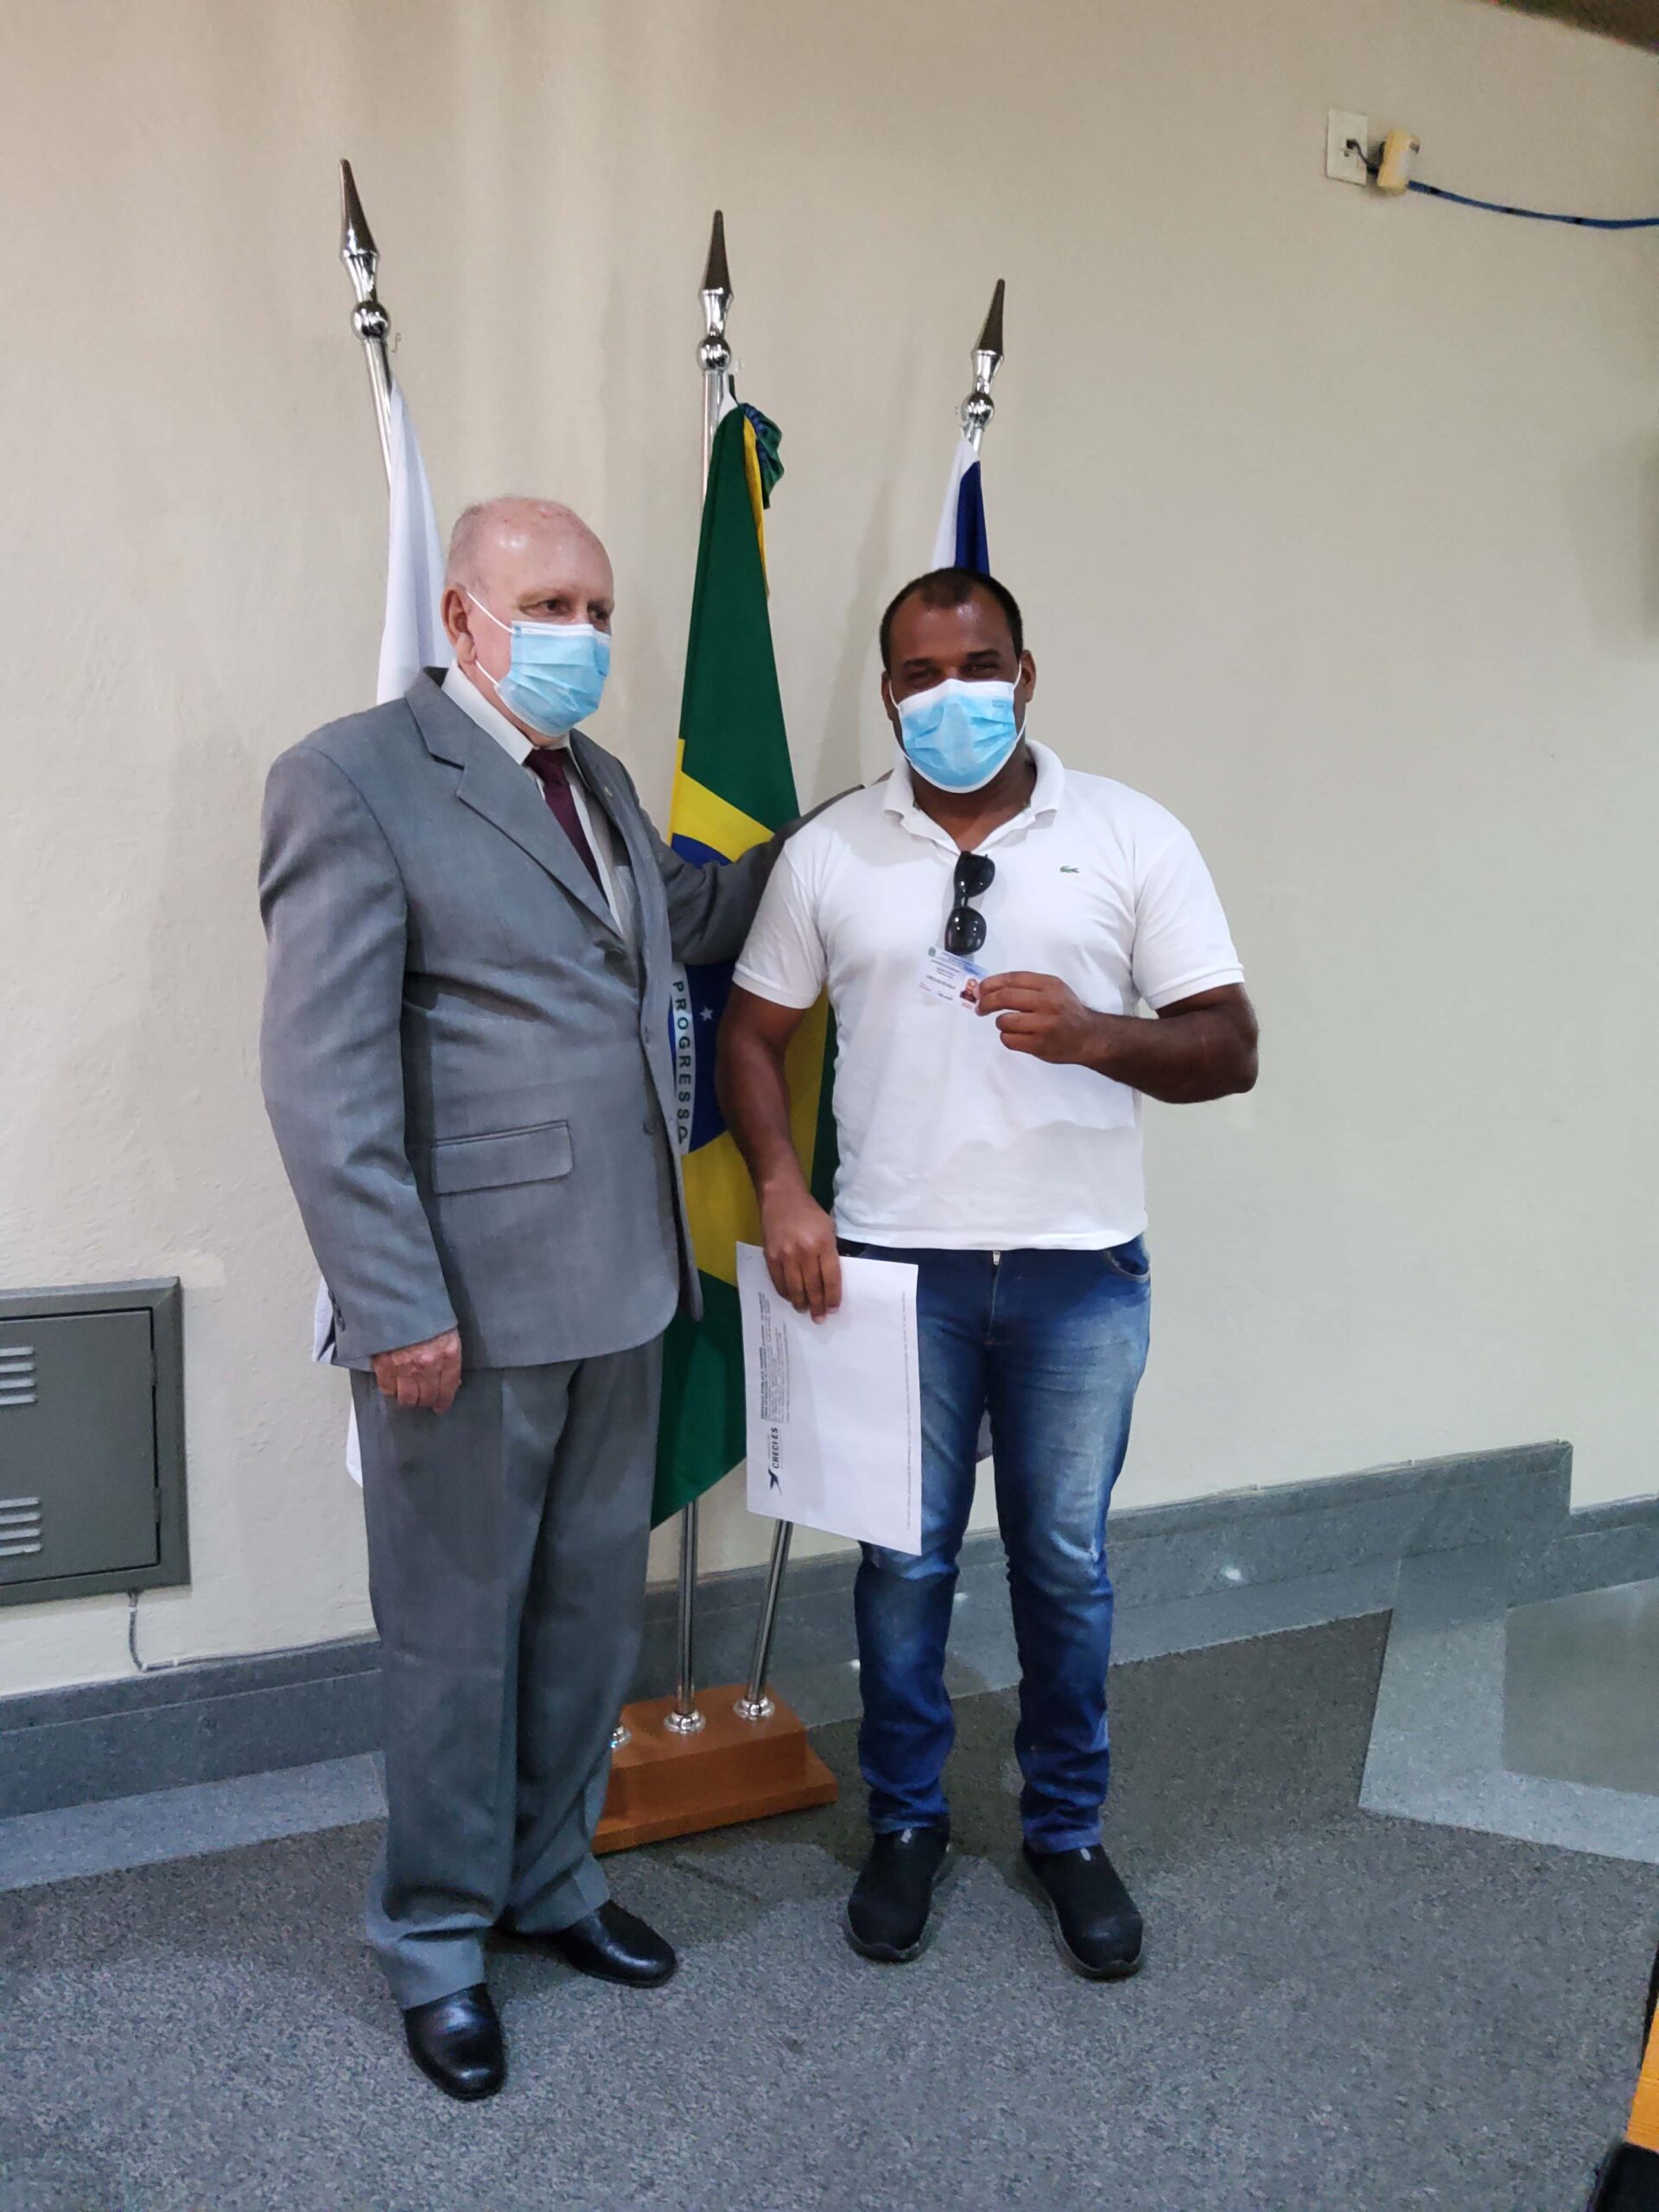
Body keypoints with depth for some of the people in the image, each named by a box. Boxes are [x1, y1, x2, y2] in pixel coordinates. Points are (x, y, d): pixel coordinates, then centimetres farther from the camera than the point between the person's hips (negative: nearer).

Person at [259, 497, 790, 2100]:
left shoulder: (598, 782, 14)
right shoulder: (353, 780, -10)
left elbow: (683, 922, 29)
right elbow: (321, 1072, -16)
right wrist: (395, 1306, -19)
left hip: (616, 1284, 8)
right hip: (465, 1301, -7)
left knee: (591, 1607, 18)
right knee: (457, 1632, 8)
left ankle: (549, 1879, 39)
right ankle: (436, 1940, 29)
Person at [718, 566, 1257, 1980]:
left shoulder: (1134, 838, -1)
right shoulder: (831, 854, 3)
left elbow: (1229, 1050, -4)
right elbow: (753, 1034, 9)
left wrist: (1095, 1035, -24)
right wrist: (783, 1191, -7)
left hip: (1081, 1269, 0)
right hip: (898, 1267, 1)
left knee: (1067, 1561, 11)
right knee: (905, 1558, 10)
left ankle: (1067, 1830, 32)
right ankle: (908, 1820, 32)